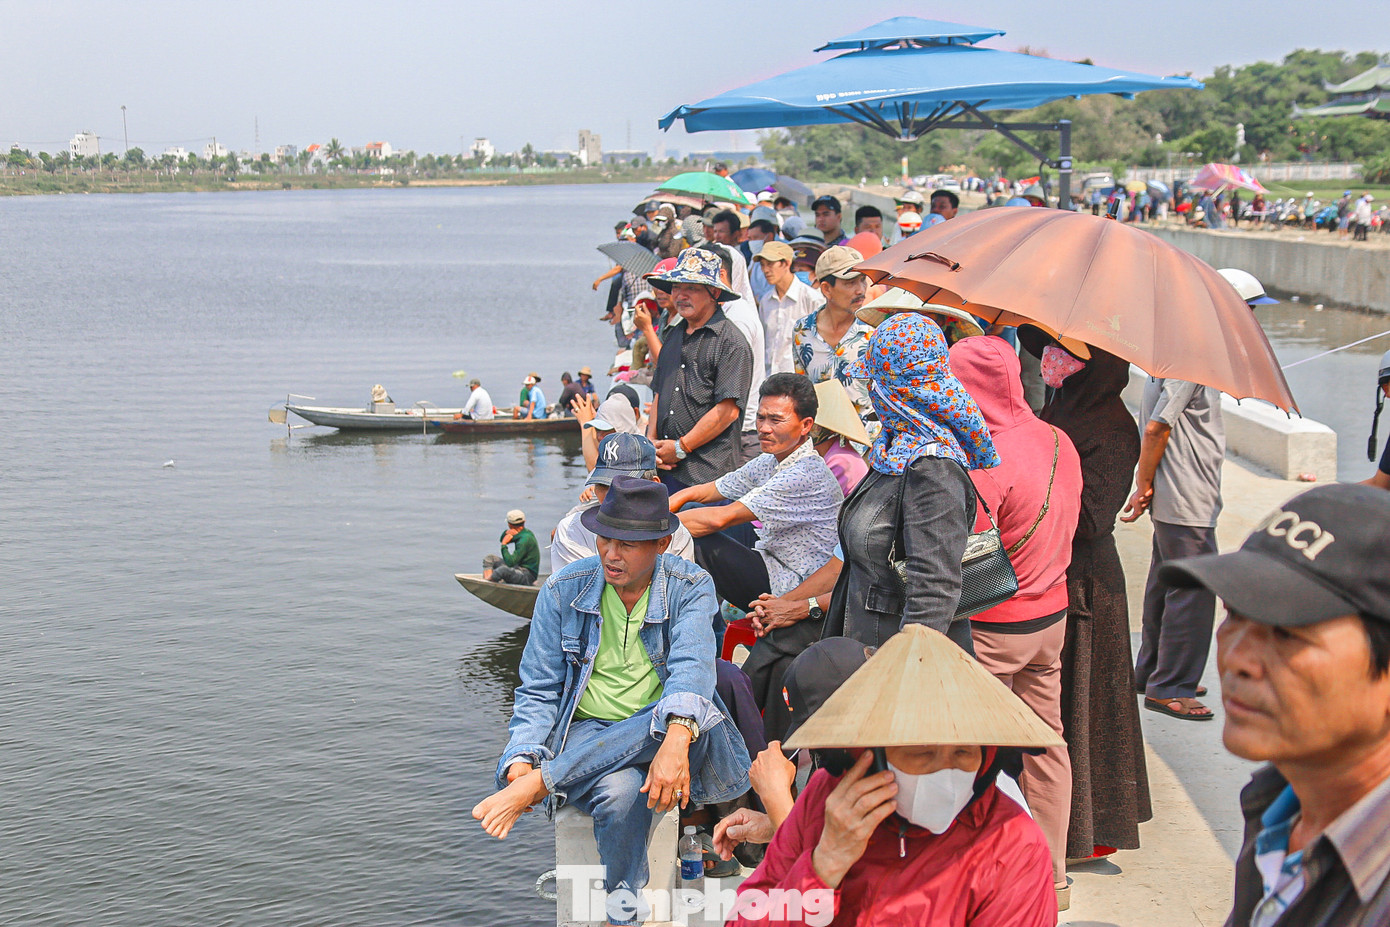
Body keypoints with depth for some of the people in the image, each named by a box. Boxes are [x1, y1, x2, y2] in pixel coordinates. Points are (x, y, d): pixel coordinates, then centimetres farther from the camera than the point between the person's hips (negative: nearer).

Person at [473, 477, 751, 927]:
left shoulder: (690, 589, -3)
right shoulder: (563, 591, 1)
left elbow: (692, 667, -23)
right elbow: (538, 692, 4)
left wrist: (675, 740, -43)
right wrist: (521, 760, -15)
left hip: (660, 735, 0)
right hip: (586, 734, 0)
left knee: (690, 717, -37)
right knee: (621, 791, -36)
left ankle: (538, 785, -29)